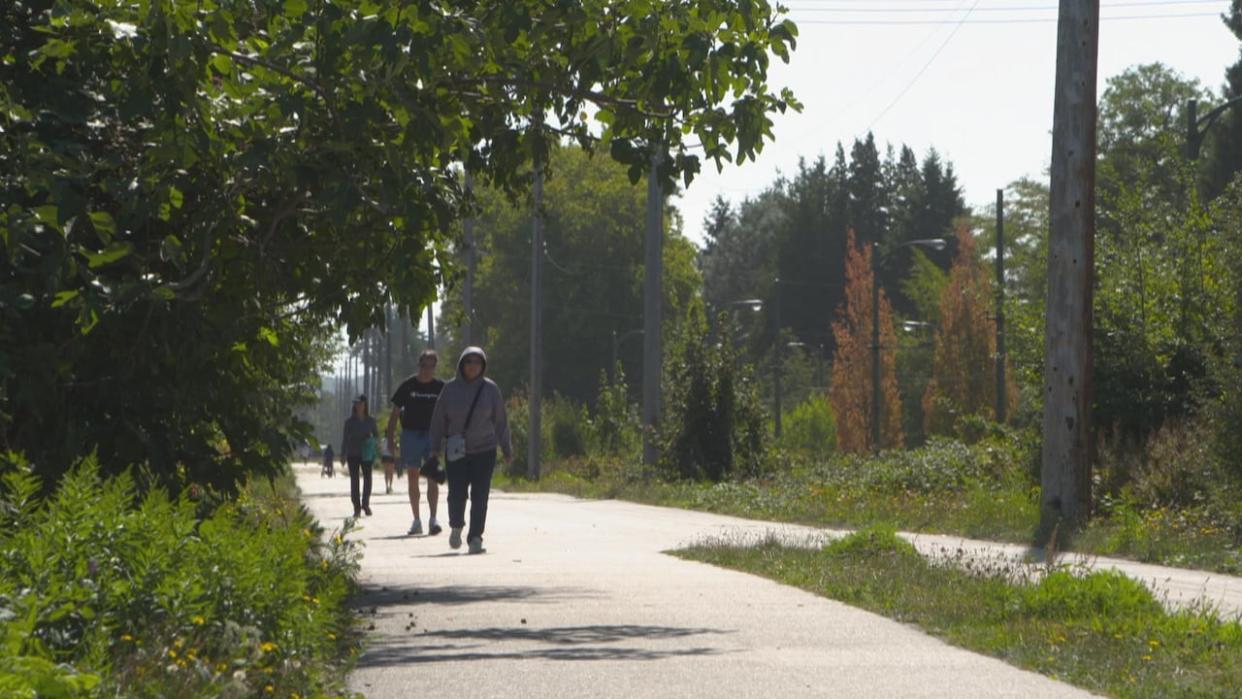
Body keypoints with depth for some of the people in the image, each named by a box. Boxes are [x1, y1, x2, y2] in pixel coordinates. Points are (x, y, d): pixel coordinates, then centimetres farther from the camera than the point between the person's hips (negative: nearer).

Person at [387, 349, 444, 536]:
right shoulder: (407, 386, 2)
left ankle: (432, 519, -13)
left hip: (432, 436, -1)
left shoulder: (440, 387, 4)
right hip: (411, 435, 1)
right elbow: (395, 413, 5)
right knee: (413, 478, 5)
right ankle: (416, 521, 12)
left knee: (432, 477, -10)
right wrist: (390, 439, 0)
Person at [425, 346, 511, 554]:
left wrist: (506, 448, 7)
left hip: (484, 451, 0)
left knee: (479, 496, -6)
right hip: (456, 451, 0)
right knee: (457, 494, -5)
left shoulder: (490, 389, 0)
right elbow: (438, 420, 4)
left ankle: (475, 538, -3)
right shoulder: (450, 389, 0)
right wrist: (434, 449, 2)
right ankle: (456, 526, 24)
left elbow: (500, 420, 6)